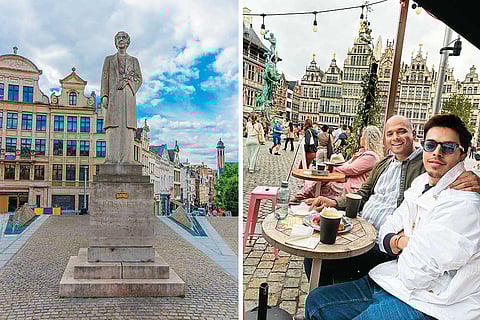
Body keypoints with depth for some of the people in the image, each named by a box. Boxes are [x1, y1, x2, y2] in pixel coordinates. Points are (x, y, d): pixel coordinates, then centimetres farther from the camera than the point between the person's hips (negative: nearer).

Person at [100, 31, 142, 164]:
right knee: (114, 125, -10)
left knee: (127, 125, -8)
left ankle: (127, 158, -11)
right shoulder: (109, 59, 20)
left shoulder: (133, 60, 20)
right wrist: (104, 96, -2)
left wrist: (127, 80, -10)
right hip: (113, 94, 0)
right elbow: (105, 78, 11)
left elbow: (138, 78, 10)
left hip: (128, 95, 0)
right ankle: (112, 158, -13)